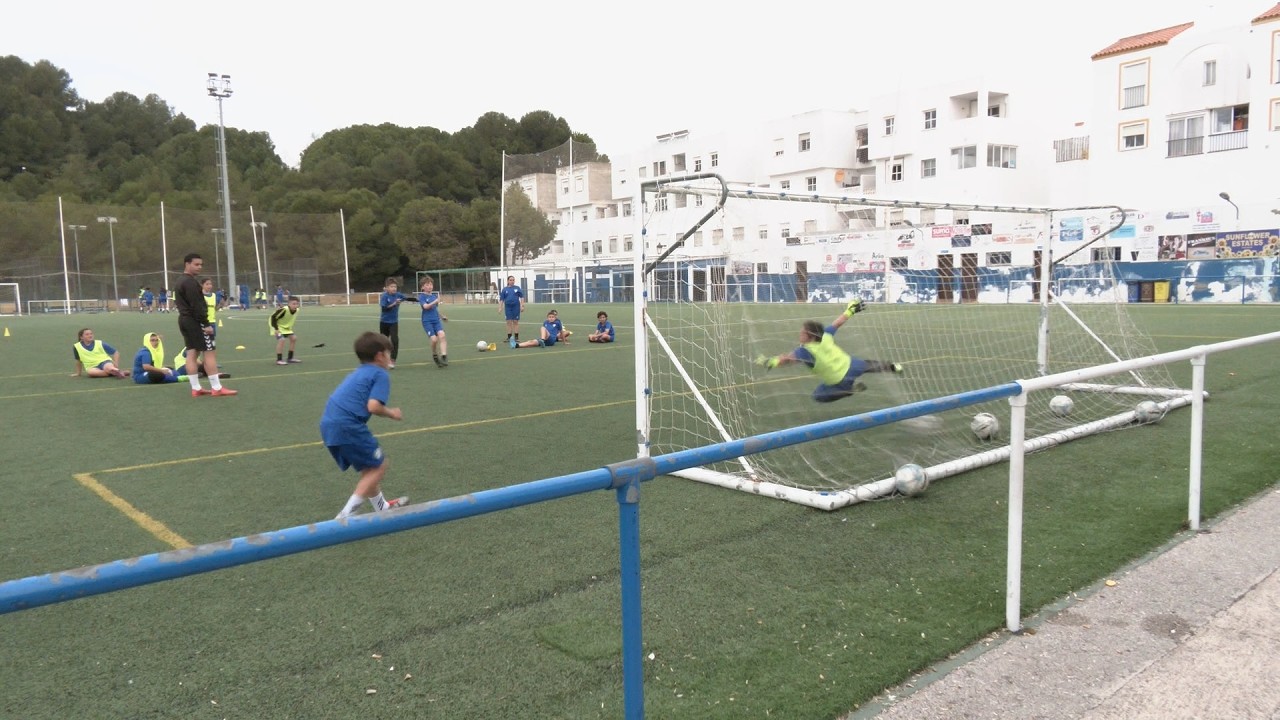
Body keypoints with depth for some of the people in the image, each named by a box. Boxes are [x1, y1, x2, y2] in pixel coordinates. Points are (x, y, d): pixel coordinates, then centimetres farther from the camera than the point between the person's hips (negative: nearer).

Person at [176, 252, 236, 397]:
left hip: (184, 320, 11)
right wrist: (206, 324, -20)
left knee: (191, 353, 9)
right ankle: (217, 388, -10)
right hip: (194, 321, -11)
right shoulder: (190, 282, -16)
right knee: (210, 352, -9)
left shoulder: (181, 282, 17)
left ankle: (196, 388, 9)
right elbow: (196, 306, -21)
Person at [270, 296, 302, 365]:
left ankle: (290, 358, 16)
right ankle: (279, 360, -16)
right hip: (278, 326, -8)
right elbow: (273, 317, -26)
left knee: (294, 338, 5)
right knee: (281, 340, -23)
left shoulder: (296, 310, -10)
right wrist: (276, 329, -28)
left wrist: (290, 327, 7)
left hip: (286, 327, 8)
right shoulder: (284, 310, -33)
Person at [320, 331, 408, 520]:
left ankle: (381, 507, 38)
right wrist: (391, 413, 3)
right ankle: (345, 516, -3)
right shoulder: (381, 374, -1)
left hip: (328, 424, 9)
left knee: (369, 467, 24)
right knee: (378, 466, 3)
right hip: (347, 426, -9)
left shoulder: (358, 373, 25)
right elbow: (373, 406, -14)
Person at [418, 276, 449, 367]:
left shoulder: (435, 295, 13)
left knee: (442, 335, -20)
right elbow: (425, 306, -19)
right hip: (427, 321, -4)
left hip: (436, 320, 4)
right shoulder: (422, 296, -3)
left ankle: (444, 356, -25)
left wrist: (442, 316, 34)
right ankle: (435, 356, 10)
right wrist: (436, 301, -28)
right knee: (434, 339, -16)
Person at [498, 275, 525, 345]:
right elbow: (501, 299, 7)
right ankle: (509, 337, 9)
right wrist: (500, 308, 0)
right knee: (509, 322, 3)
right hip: (508, 307, 1)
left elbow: (522, 297, 4)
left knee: (516, 322, 2)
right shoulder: (504, 289, 6)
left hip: (516, 306, -1)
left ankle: (516, 337, 7)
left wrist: (522, 306, -2)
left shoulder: (517, 288, 4)